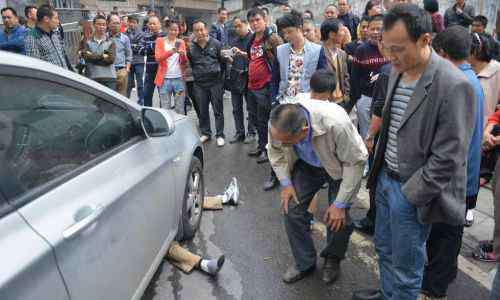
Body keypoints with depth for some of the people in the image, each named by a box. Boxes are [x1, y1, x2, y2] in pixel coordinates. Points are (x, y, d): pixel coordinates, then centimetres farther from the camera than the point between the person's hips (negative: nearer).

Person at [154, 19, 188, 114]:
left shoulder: (181, 42, 12)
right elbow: (157, 57, -9)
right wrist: (171, 51, -26)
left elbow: (184, 62, 8)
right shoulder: (160, 41, 5)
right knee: (165, 109, -2)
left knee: (180, 109, 4)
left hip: (179, 78, 2)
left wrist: (183, 55, -15)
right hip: (165, 79, -2)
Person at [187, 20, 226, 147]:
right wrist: (195, 75, 8)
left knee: (218, 110, 2)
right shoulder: (191, 47, 4)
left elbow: (223, 60, 3)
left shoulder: (216, 44, -1)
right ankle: (205, 133, 25)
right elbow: (188, 64, 13)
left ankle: (220, 135, 12)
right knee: (203, 111, 11)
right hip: (199, 84, 2)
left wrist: (219, 74, 2)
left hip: (215, 82, -2)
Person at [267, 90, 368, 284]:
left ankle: (332, 259, 24)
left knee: (338, 219, -9)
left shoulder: (336, 124, -42)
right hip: (306, 164, 4)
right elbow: (275, 151, -5)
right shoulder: (278, 124, -29)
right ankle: (304, 263, 17)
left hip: (341, 167, -3)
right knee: (291, 209, -5)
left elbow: (355, 162, -27)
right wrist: (285, 183, -11)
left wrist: (340, 204, -22)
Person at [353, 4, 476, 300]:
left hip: (414, 192, -7)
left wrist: (410, 195, -15)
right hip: (385, 177, 8)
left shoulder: (454, 86, -23)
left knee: (406, 266, 11)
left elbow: (447, 158, -20)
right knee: (384, 248, 25)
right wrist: (380, 169, 11)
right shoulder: (398, 71, 2)